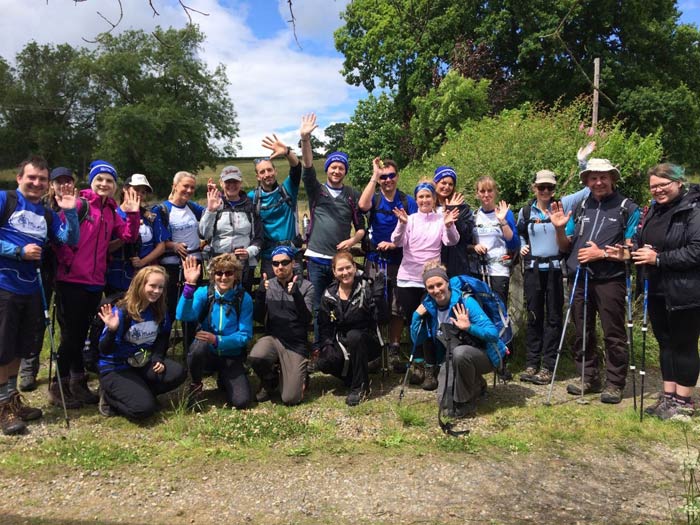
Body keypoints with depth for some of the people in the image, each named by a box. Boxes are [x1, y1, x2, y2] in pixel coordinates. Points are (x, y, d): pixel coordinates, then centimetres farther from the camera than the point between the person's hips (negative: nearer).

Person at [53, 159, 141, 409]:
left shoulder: (111, 211, 13)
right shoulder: (78, 203, -8)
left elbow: (129, 237, 4)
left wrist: (132, 214, -7)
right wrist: (68, 261, -15)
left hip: (95, 282, 6)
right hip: (71, 280, -6)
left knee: (81, 333, 15)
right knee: (70, 334, 1)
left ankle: (77, 384, 27)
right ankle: (59, 387, 15)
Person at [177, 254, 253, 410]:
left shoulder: (244, 298, -10)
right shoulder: (204, 293, -8)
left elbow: (245, 335, -12)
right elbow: (184, 316, -26)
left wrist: (217, 340, -27)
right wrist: (190, 285, -38)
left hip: (232, 356, 0)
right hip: (206, 353, 0)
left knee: (241, 402, -17)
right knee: (199, 345, -36)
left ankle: (224, 380, 19)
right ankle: (196, 385, -5)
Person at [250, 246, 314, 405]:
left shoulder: (306, 286, -4)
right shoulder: (268, 285, 5)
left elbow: (306, 320, -14)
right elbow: (258, 318, -1)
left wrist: (296, 295, -29)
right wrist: (260, 294, -17)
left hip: (296, 344, -2)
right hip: (272, 338, 2)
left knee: (291, 398, -12)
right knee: (255, 357, -33)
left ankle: (298, 375, 24)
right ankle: (270, 379, 2)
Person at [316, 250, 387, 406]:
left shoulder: (366, 288, -10)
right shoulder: (329, 294, 2)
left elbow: (381, 317, -20)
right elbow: (324, 326, 7)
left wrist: (378, 294, -34)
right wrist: (326, 345, -9)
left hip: (366, 343, -2)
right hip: (340, 342, 3)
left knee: (354, 335, -36)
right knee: (323, 362, -27)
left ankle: (361, 387, -17)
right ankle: (353, 375, 5)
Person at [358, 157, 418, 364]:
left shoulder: (408, 201, 3)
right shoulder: (374, 199, 5)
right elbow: (362, 205, -20)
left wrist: (394, 244, -15)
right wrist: (374, 176, -16)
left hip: (399, 260, 0)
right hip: (374, 260, 0)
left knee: (397, 308, 5)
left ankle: (394, 349, 15)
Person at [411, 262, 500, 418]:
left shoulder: (465, 302, -22)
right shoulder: (429, 306, -7)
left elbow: (494, 334, -25)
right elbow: (417, 341, 1)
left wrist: (469, 327, -41)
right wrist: (416, 315, -13)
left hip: (482, 355, -5)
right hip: (451, 359, 5)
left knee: (459, 352, -38)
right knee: (445, 402, -13)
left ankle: (465, 403, -15)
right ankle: (476, 385, 19)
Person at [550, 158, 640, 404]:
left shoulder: (628, 208, -2)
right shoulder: (580, 209, 12)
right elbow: (566, 247, 14)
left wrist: (602, 253, -15)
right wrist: (559, 228, -3)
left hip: (610, 281, -5)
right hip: (580, 280, 5)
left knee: (613, 334, 3)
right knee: (582, 332, 12)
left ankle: (614, 383, 15)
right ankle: (589, 378, 26)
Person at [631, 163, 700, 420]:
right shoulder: (654, 210, 12)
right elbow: (644, 243, 23)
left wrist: (658, 258, -22)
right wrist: (636, 252, 1)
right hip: (657, 291, 8)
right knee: (665, 342, 15)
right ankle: (668, 396, 28)